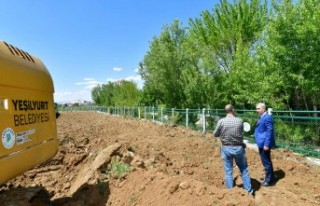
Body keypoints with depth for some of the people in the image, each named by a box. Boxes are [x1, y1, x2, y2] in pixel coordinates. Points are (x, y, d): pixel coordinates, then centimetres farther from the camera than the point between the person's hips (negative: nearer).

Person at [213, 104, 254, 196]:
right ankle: (249, 190, 28)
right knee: (244, 170, 18)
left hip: (226, 148, -1)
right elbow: (241, 133, 5)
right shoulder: (240, 121, -9)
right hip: (238, 148, 1)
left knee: (228, 172, 11)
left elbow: (215, 134, -2)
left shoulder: (221, 121, -12)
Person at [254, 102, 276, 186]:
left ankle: (270, 180, 13)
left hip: (265, 144, -10)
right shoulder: (261, 117, 13)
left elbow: (269, 132, -22)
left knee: (266, 162, 0)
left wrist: (266, 145, -23)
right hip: (262, 144, 10)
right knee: (266, 161, 21)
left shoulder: (267, 117, -18)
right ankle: (269, 177, 35)